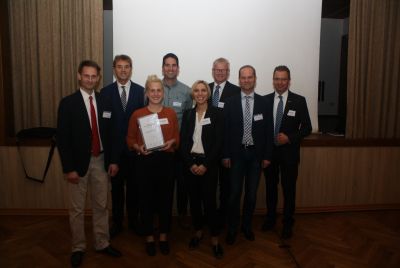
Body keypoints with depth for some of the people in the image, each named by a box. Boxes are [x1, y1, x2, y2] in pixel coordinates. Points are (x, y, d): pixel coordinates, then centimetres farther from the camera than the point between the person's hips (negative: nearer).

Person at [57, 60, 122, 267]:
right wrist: (69, 168, -13)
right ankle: (78, 248, 27)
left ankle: (102, 244, 30)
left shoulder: (105, 103, 4)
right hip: (79, 162, -3)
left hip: (101, 161, 3)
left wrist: (114, 160, 2)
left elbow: (112, 134, 7)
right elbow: (62, 138, -9)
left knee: (101, 206, 14)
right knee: (77, 209, 9)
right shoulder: (68, 103, -6)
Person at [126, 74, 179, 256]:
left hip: (166, 161, 1)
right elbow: (130, 139, 4)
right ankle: (149, 237, 27)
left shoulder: (171, 113, 6)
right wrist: (138, 147, -15)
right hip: (145, 161, -1)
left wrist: (172, 142, -12)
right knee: (146, 200, 6)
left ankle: (163, 237, 28)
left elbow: (177, 137, 9)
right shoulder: (137, 115, 0)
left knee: (166, 199, 7)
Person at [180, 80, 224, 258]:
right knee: (194, 199, 11)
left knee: (209, 201, -2)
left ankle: (215, 239, 13)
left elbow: (218, 142, -7)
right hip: (190, 162, 3)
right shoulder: (187, 114, 7)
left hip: (208, 163, -3)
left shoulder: (216, 114, -2)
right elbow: (183, 141, 3)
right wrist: (190, 163, -8)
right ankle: (198, 232, 29)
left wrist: (205, 165, -12)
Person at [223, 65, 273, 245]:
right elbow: (225, 130, -1)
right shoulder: (230, 103, -1)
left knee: (251, 193, 11)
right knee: (234, 193, 5)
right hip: (236, 153, -1)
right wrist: (225, 155, -5)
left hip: (256, 154, 1)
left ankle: (247, 226, 31)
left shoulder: (263, 102, 2)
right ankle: (232, 229, 22)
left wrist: (267, 155, -1)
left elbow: (268, 131, 2)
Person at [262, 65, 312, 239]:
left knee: (289, 189, 7)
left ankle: (288, 224, 26)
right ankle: (270, 218, 36)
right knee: (270, 187, 16)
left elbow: (307, 127, -3)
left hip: (289, 152, -2)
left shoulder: (299, 101, -4)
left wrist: (290, 138, -18)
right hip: (269, 151, 2)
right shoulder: (265, 100, 1)